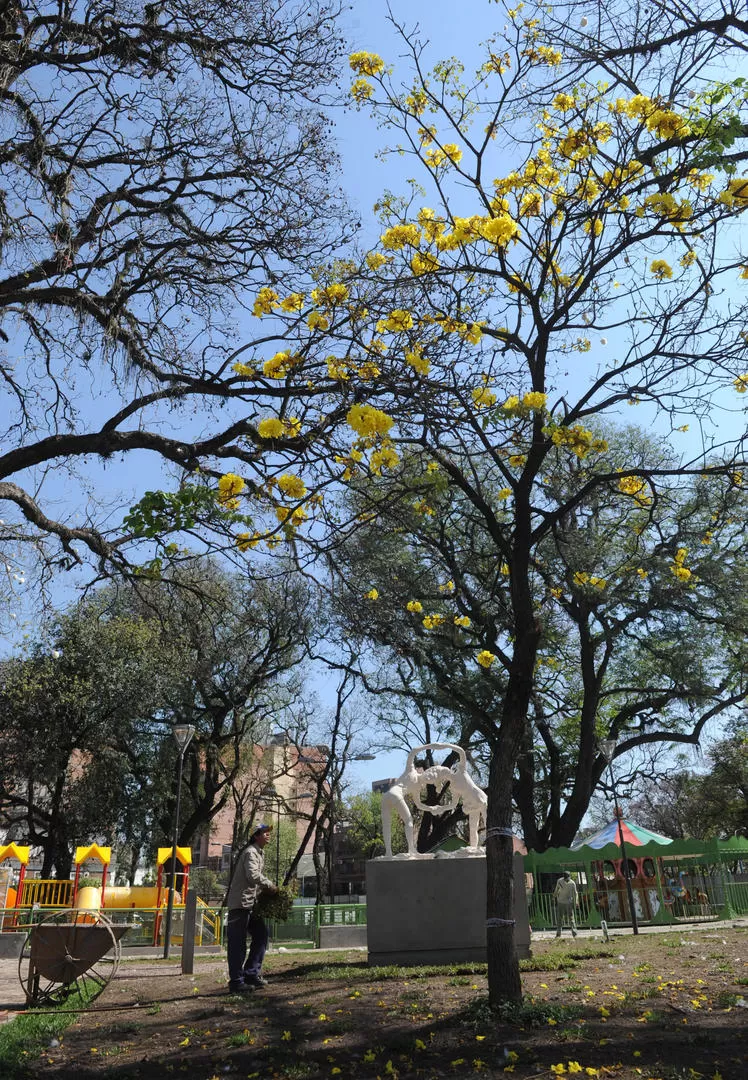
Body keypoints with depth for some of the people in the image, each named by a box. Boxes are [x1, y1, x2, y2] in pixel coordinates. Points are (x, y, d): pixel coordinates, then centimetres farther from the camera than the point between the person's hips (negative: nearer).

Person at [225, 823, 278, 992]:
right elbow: (253, 875, -27)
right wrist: (270, 885, -16)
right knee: (237, 943, -4)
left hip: (251, 903, 10)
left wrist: (264, 891, 8)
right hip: (240, 903, -10)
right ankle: (236, 982, 2)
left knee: (261, 934, 10)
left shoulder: (260, 853, 19)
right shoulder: (251, 852, -13)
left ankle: (251, 975, 16)